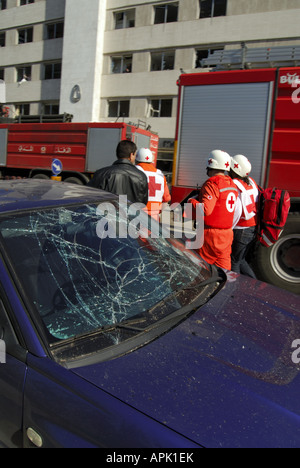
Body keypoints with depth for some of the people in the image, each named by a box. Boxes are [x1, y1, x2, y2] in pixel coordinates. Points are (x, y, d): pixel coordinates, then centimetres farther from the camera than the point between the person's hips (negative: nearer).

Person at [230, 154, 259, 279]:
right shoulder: (251, 181, 7)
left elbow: (236, 211, -23)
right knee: (240, 260, 21)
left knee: (234, 262, 6)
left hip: (241, 230, -8)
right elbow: (257, 204, 12)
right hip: (254, 228, 8)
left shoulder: (234, 185, -17)